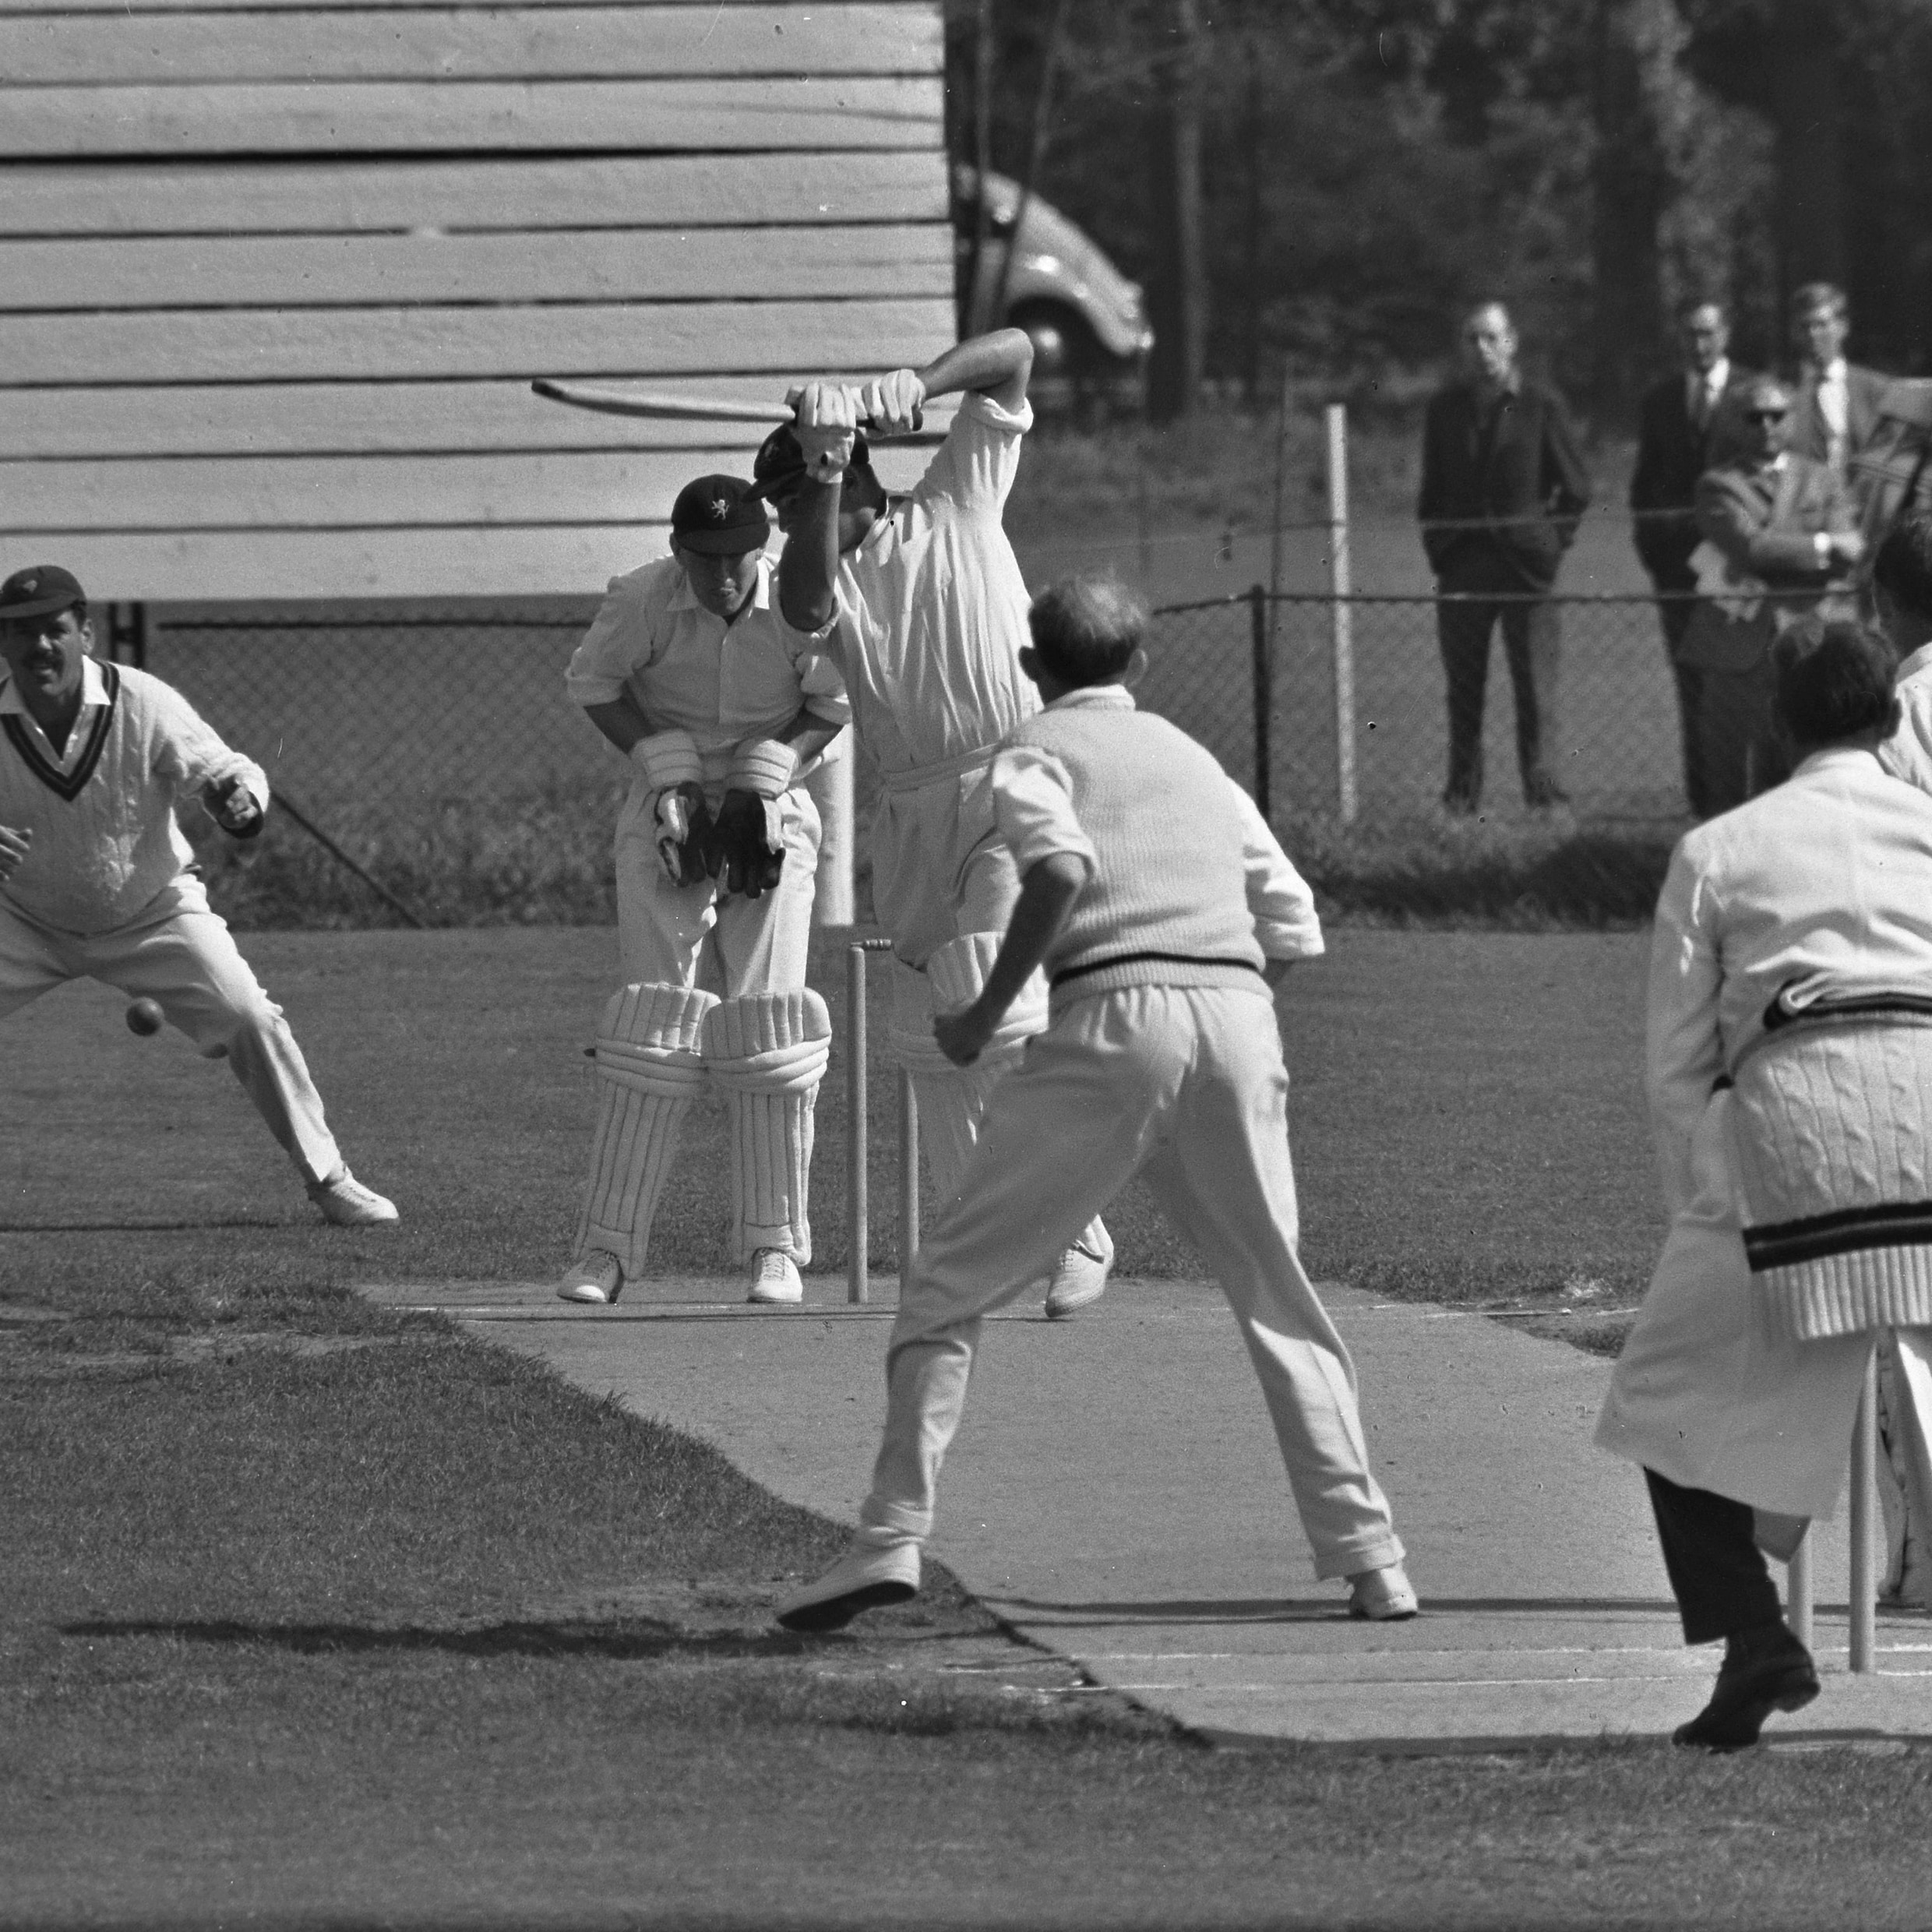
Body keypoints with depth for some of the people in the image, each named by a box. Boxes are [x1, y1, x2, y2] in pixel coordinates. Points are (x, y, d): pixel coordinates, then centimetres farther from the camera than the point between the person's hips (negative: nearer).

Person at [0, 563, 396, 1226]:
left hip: (152, 914, -1)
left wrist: (238, 797, -43)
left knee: (250, 1019, -12)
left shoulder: (145, 705, -21)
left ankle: (327, 1179, 4)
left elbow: (220, 769, -18)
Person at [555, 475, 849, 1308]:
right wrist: (668, 772, -9)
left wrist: (762, 781, -13)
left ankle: (774, 1246, 2)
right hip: (667, 816, 0)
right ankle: (609, 1245, -4)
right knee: (653, 1016, -6)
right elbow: (595, 686, -1)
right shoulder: (641, 601, -17)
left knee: (764, 1020, -5)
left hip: (772, 820, 0)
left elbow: (833, 707, -1)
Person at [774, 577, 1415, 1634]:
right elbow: (1294, 925, 21)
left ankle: (890, 1539, -10)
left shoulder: (1031, 753, 11)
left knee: (949, 1285, 2)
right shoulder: (1195, 759, 28)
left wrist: (983, 1013, -4)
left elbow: (1060, 869, -11)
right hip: (1239, 1013, 4)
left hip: (1114, 1012, -4)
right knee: (1279, 1301, 18)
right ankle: (1368, 1555, 9)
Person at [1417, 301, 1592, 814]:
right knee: (1463, 686, 2)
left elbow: (1576, 486, 6)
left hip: (1526, 565, -2)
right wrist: (1437, 547, 7)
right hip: (1461, 568, 2)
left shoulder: (1541, 404, 1)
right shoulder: (1445, 408, 10)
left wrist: (1551, 544, 1)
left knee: (1535, 684, -4)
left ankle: (1540, 787, -3)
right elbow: (1431, 488, 17)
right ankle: (1462, 789, 4)